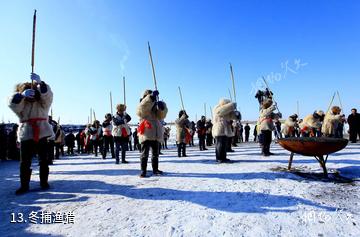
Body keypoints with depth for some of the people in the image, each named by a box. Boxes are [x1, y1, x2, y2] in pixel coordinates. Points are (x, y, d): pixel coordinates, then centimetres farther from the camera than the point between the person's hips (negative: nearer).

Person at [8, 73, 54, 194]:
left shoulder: (43, 103, 5)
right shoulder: (21, 105, 9)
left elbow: (47, 94, -14)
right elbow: (12, 103, -12)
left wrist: (39, 82, -32)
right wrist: (22, 95, -31)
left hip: (42, 134, -1)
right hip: (26, 135, 1)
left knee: (44, 160, 6)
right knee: (24, 161, 2)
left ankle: (44, 182, 17)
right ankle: (24, 186, 12)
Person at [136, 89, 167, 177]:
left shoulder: (155, 108, 17)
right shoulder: (141, 108, 4)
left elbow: (162, 116, 3)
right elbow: (141, 108, -21)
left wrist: (162, 107, -18)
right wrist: (151, 97, -30)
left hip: (155, 135, 6)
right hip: (146, 134, -5)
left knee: (155, 153, 13)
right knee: (145, 153, -5)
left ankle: (155, 169, 26)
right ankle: (143, 171, 3)